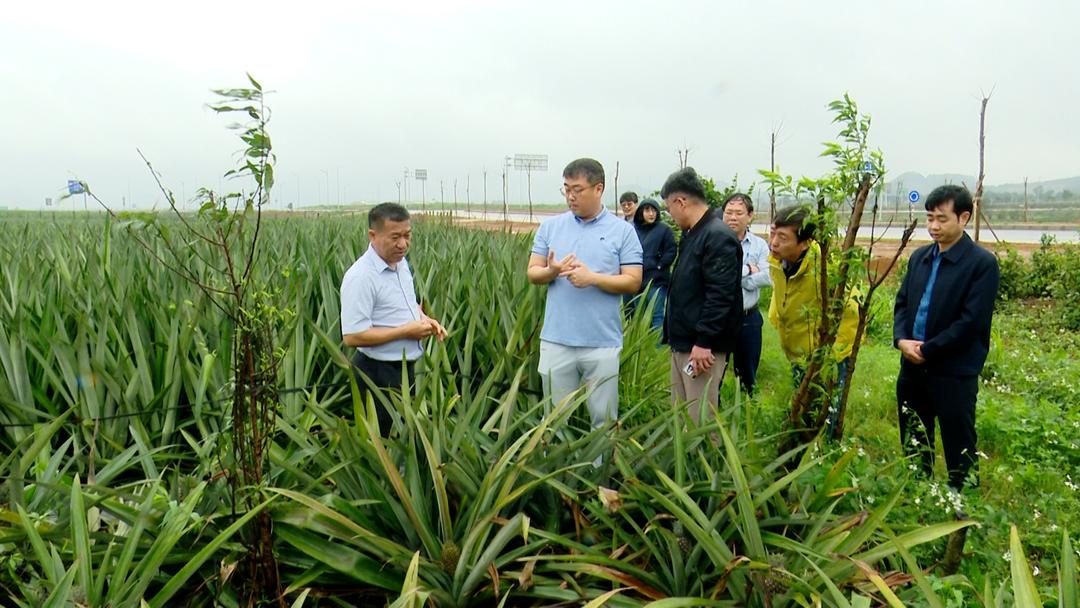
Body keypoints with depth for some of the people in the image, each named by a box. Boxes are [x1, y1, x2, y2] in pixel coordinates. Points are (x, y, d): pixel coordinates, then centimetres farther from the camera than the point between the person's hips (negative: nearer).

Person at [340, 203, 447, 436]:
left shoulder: (401, 262, 4)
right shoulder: (360, 277, -24)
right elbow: (352, 336, -27)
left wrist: (425, 319, 0)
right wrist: (406, 331, -22)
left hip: (406, 366, 8)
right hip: (378, 374, -8)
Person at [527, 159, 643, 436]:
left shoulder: (622, 230, -1)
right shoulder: (550, 226, 7)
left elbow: (633, 282, -4)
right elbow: (532, 273, 7)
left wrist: (592, 277, -17)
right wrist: (551, 271, -15)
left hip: (603, 342, -2)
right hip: (556, 340, 2)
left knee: (604, 419, 8)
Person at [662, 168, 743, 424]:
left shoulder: (719, 237, -16)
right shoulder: (692, 235, 16)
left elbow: (721, 295, -22)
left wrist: (704, 342, -23)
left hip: (704, 348, -10)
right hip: (683, 344, 10)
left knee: (701, 422, -6)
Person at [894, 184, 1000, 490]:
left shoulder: (982, 263, -11)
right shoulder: (920, 256, 10)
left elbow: (972, 320, -16)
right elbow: (902, 302, 12)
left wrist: (927, 351, -15)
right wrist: (901, 339, -6)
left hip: (955, 373, -6)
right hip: (913, 367, 7)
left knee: (959, 450, 4)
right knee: (913, 444, 18)